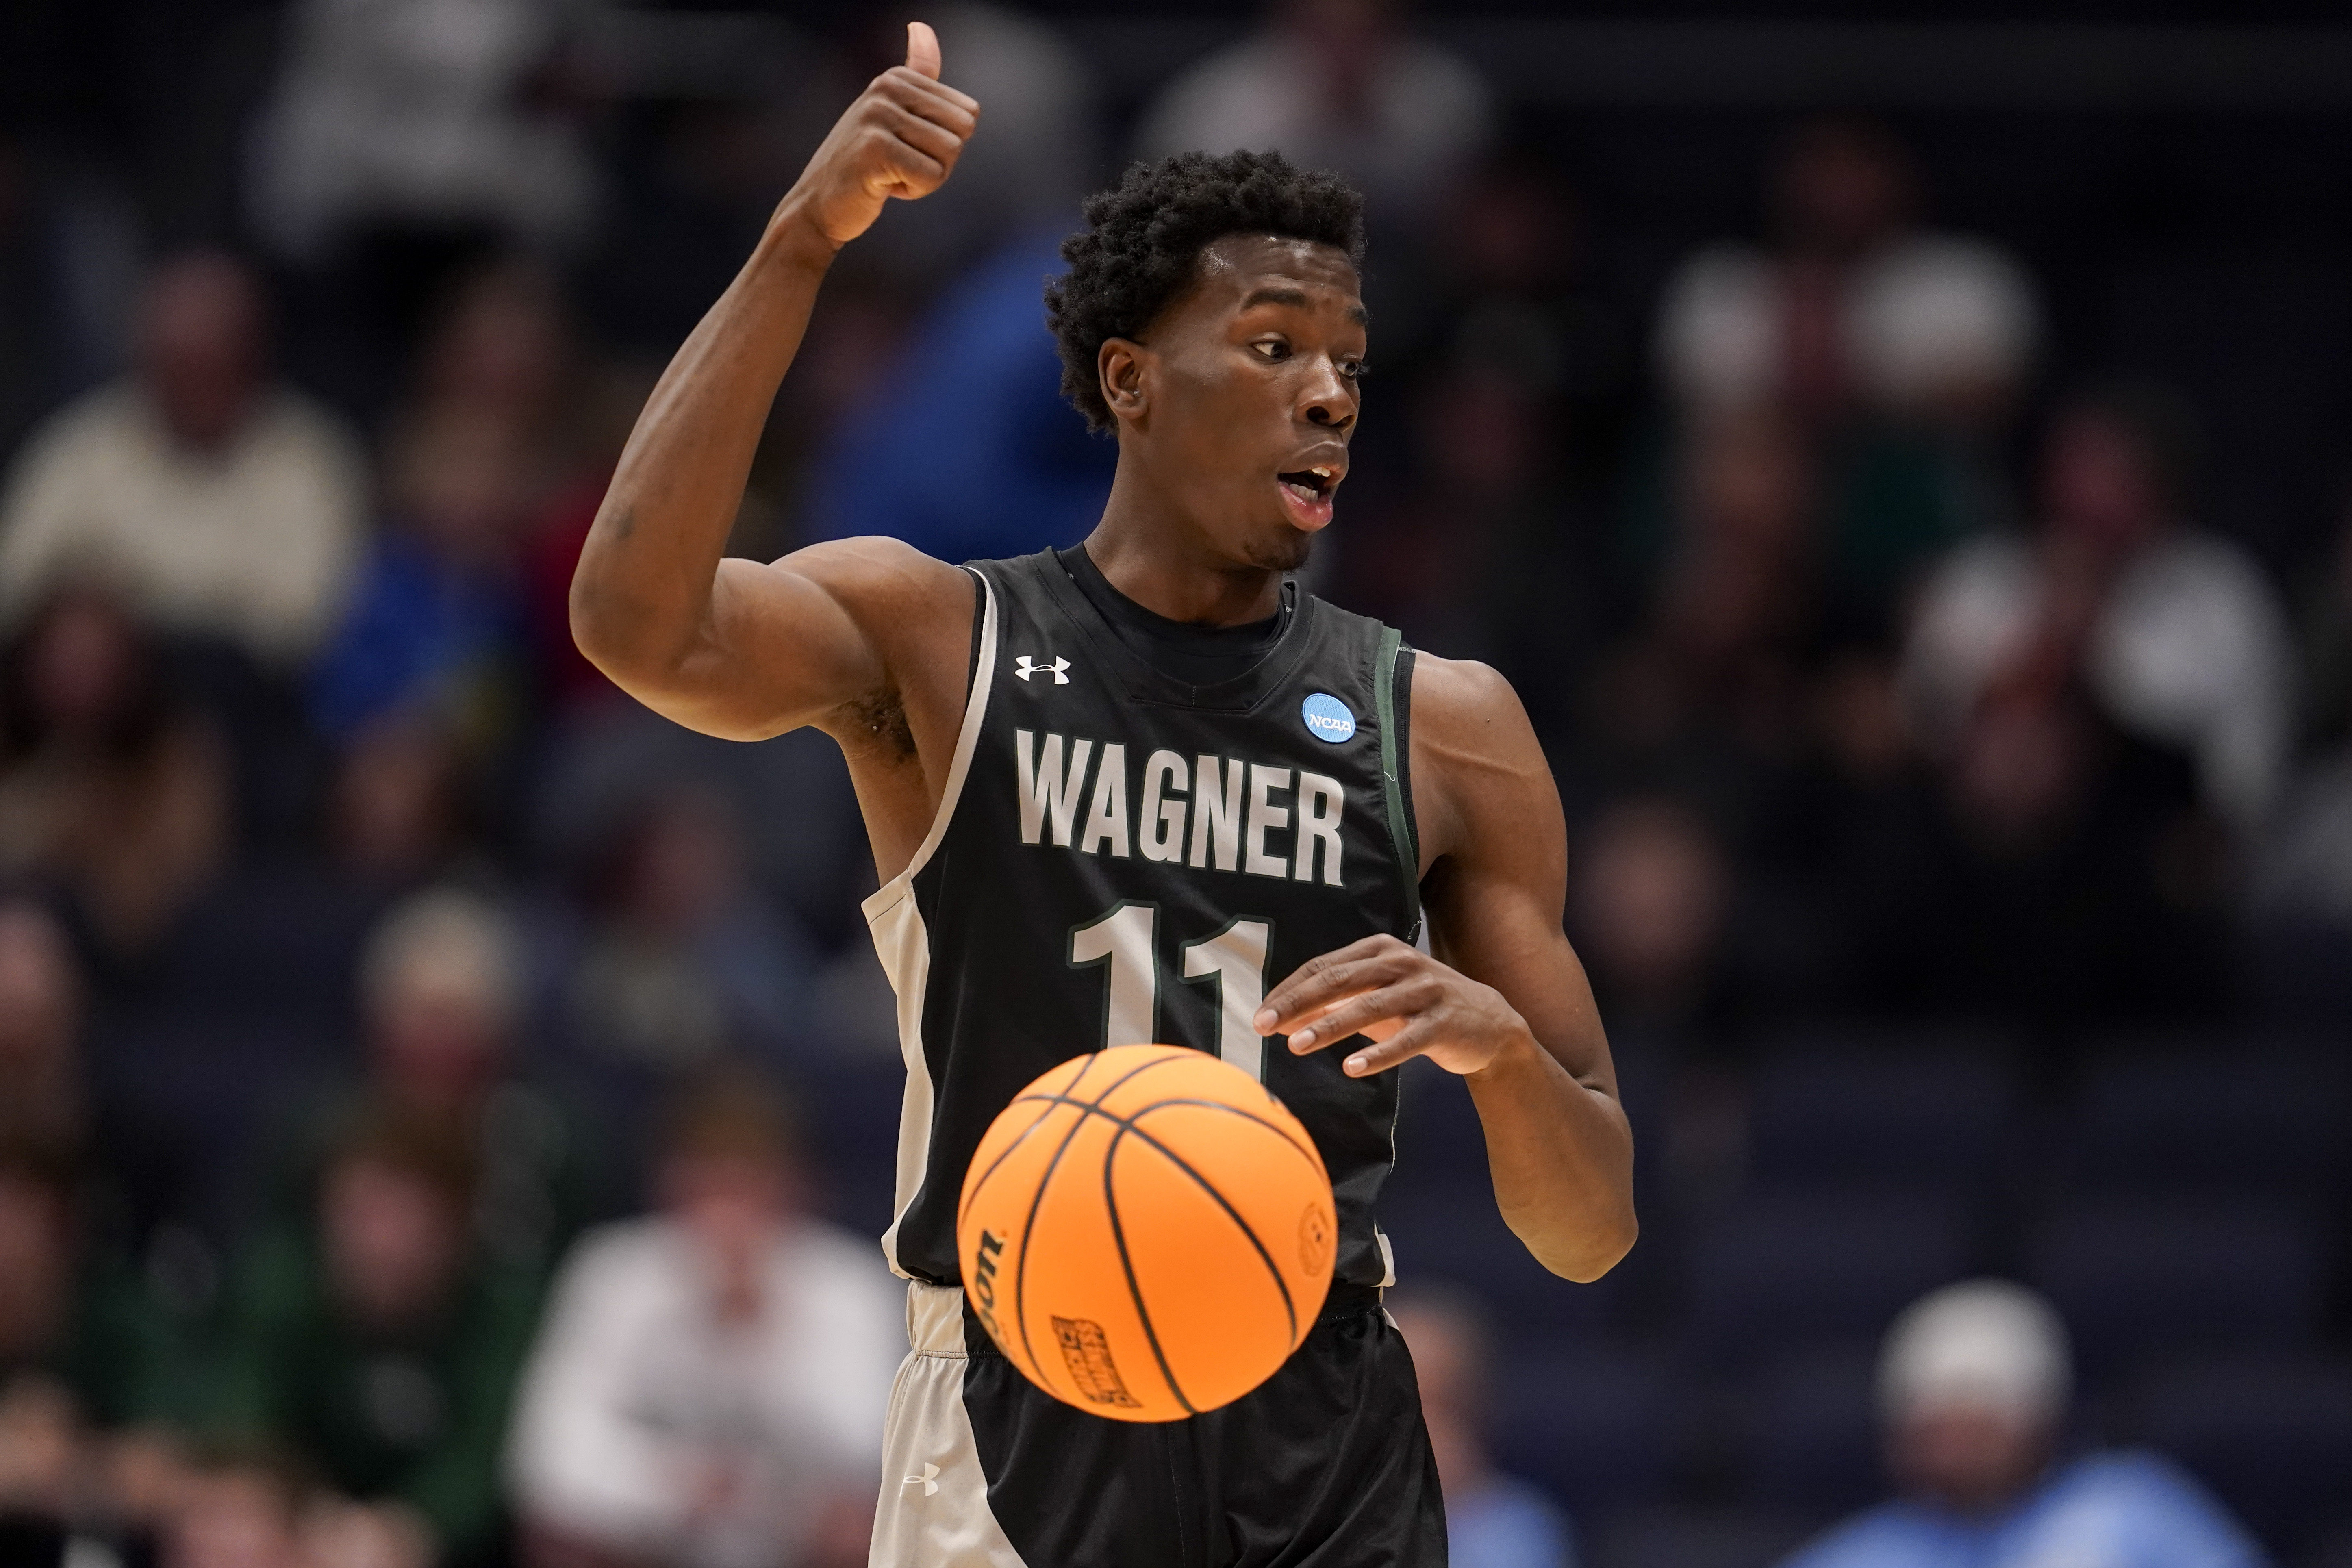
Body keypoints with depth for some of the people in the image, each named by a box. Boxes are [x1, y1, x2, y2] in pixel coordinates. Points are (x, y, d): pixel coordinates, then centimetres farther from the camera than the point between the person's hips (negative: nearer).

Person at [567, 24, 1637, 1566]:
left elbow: (1592, 1237, 7)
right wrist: (805, 241, -23)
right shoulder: (934, 638, 3)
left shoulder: (1443, 727, 7)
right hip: (1020, 1433, -2)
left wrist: (1501, 1044, -16)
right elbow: (641, 620, -21)